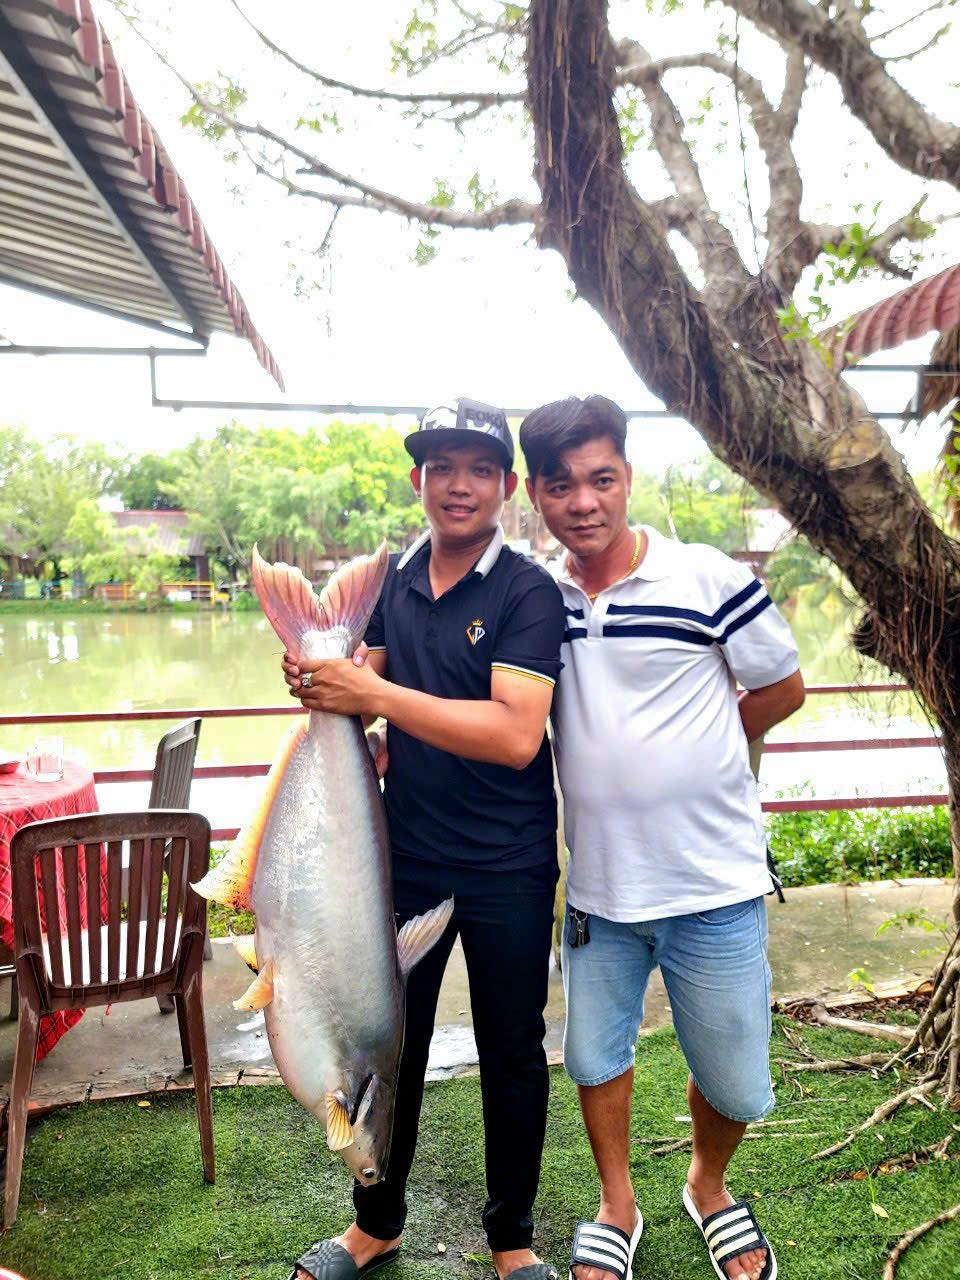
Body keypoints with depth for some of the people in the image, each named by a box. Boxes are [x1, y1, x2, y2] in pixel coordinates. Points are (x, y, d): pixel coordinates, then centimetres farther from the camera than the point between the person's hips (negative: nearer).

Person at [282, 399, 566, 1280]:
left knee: (512, 1053, 14)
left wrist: (373, 691, -29)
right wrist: (324, 679, -13)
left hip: (506, 870, -4)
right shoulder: (395, 578, 3)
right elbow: (368, 690, 11)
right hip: (405, 856, 5)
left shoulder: (527, 592, -14)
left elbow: (515, 734, -26)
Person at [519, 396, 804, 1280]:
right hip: (597, 885, 3)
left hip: (715, 884, -2)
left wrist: (686, 751, -2)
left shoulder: (707, 578, -11)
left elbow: (783, 689, 0)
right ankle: (618, 1209, 46)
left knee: (734, 1080, 13)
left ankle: (709, 1187, 46)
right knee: (595, 1055, 18)